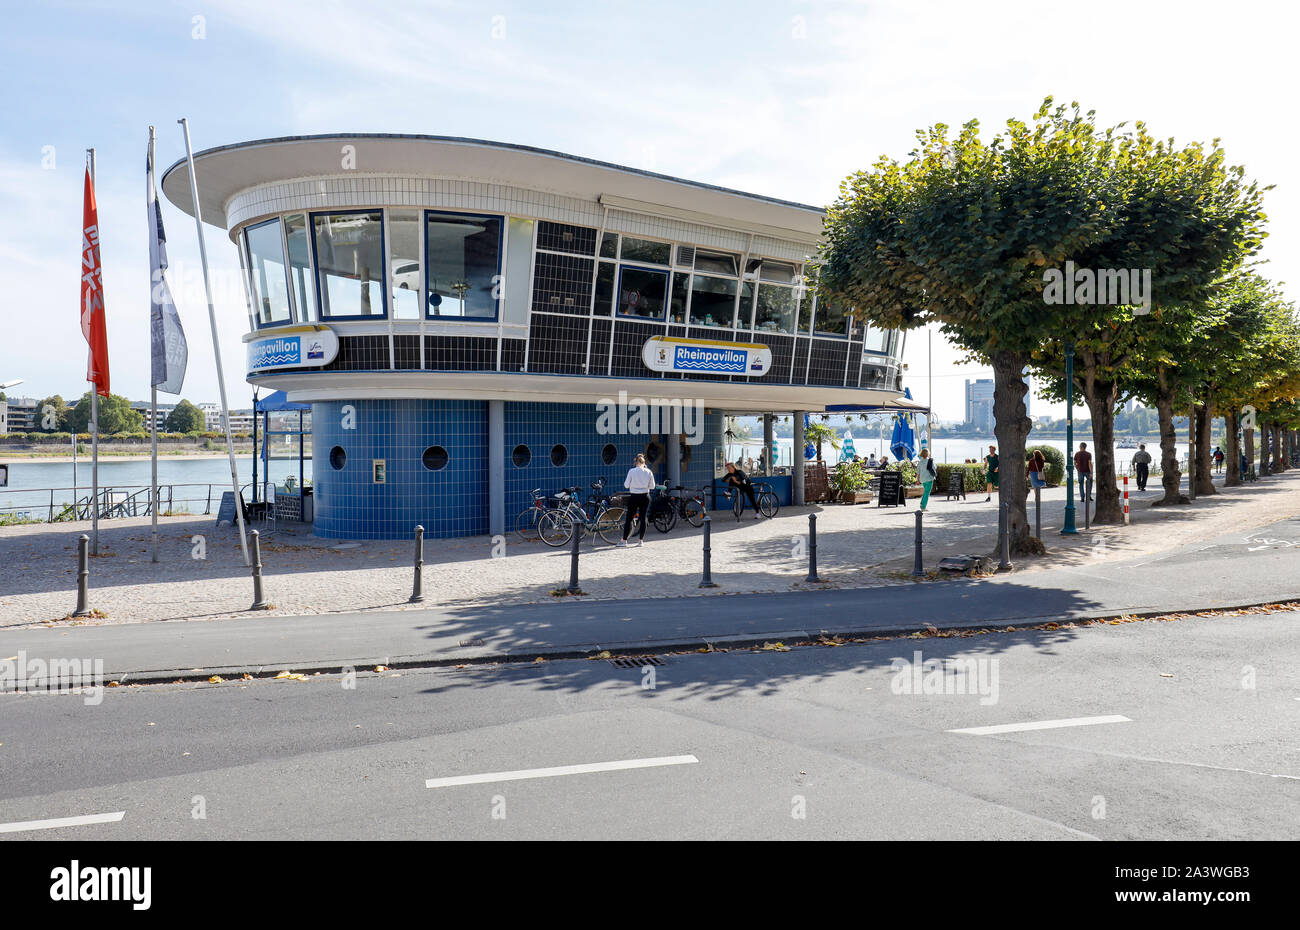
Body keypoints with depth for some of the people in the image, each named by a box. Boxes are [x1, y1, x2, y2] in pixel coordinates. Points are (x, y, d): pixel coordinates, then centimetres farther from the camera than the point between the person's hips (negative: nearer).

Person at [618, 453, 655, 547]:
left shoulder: (632, 471, -9)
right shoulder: (649, 472, -1)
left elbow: (626, 485, -5)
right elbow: (652, 486, 4)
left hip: (634, 497, -2)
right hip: (645, 497, 2)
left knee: (629, 518, 4)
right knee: (643, 518, 9)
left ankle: (624, 540, 4)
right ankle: (641, 540, 12)